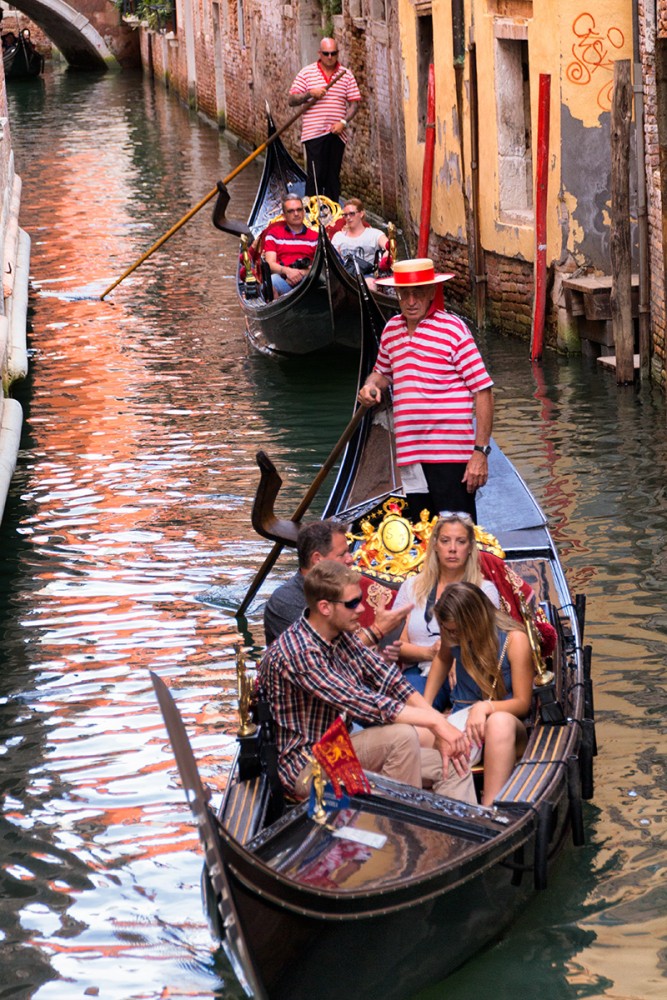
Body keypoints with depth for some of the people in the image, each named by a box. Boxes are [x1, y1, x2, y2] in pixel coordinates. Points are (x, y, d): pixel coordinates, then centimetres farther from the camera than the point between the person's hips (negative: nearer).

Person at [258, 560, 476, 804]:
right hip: (307, 768, -9)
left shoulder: (341, 637, 4)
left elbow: (390, 681, 0)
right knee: (402, 735, -28)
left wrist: (440, 730, -13)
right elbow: (361, 704, -30)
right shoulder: (298, 653, -25)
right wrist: (436, 722, -29)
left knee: (452, 766, -3)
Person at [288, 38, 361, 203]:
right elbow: (291, 101, 4)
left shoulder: (346, 75, 8)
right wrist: (309, 94, -13)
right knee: (315, 176, -7)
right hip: (314, 133, -2)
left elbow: (354, 103, 7)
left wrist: (344, 122, -8)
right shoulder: (306, 73, 4)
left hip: (336, 133, 3)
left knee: (333, 176, 7)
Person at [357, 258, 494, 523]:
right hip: (410, 456, 7)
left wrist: (481, 451, -16)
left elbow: (483, 391, -11)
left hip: (451, 456, -6)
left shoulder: (452, 329, -9)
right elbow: (382, 372, 28)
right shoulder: (391, 329, 11)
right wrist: (371, 386, 3)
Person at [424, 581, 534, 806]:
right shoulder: (454, 636, 2)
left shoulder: (514, 638, -11)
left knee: (500, 722, -44)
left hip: (506, 717, -3)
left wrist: (486, 707, -28)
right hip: (463, 715, 3)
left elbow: (522, 703, -8)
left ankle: (489, 807, -51)